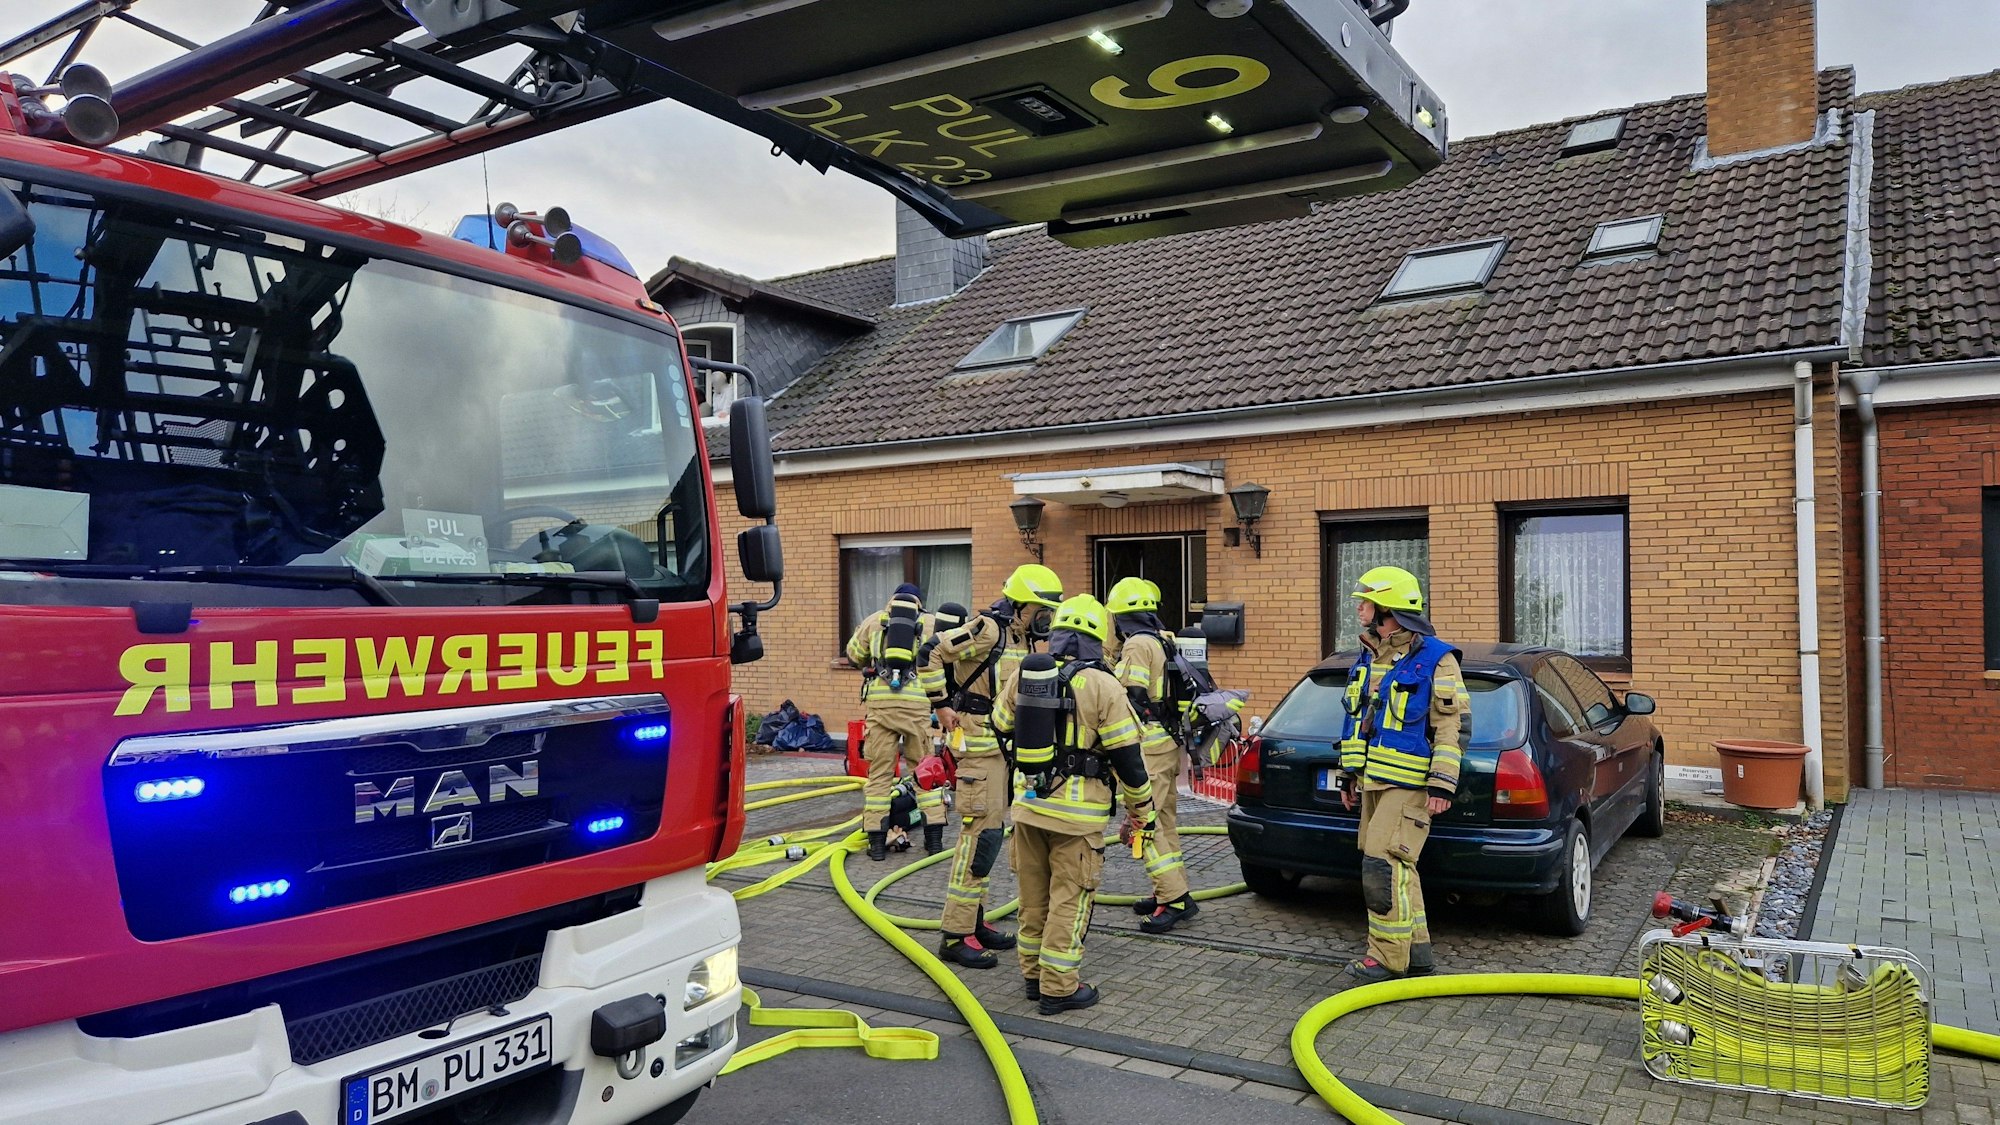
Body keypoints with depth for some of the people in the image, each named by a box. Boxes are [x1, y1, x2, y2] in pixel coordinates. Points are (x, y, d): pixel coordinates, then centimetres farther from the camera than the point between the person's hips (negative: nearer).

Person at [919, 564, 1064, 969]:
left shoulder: (1023, 638, 13)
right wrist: (942, 706, -18)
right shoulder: (987, 629, -16)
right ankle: (955, 936, -4)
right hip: (980, 742, -9)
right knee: (982, 834, -10)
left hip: (1006, 746, 9)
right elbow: (930, 653, -22)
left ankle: (973, 921, 25)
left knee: (990, 835, 14)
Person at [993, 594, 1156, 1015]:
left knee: (1034, 897, 16)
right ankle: (1059, 988, 8)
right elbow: (1127, 757, -9)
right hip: (1077, 812, -5)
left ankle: (1034, 975, 27)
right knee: (1069, 901, 3)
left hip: (1028, 804, 5)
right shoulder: (1102, 685, -11)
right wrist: (1142, 813, 2)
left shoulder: (1022, 676, 3)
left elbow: (1001, 727, 18)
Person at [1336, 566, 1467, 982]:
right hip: (1373, 781, 9)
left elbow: (1451, 728, -12)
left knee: (1383, 864, -13)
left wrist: (1442, 786, -17)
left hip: (1409, 784, -8)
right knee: (1398, 868, 12)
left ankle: (1389, 957, -4)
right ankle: (1416, 952, 21)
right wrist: (1349, 775, 20)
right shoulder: (1367, 659, 14)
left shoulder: (1435, 660, -10)